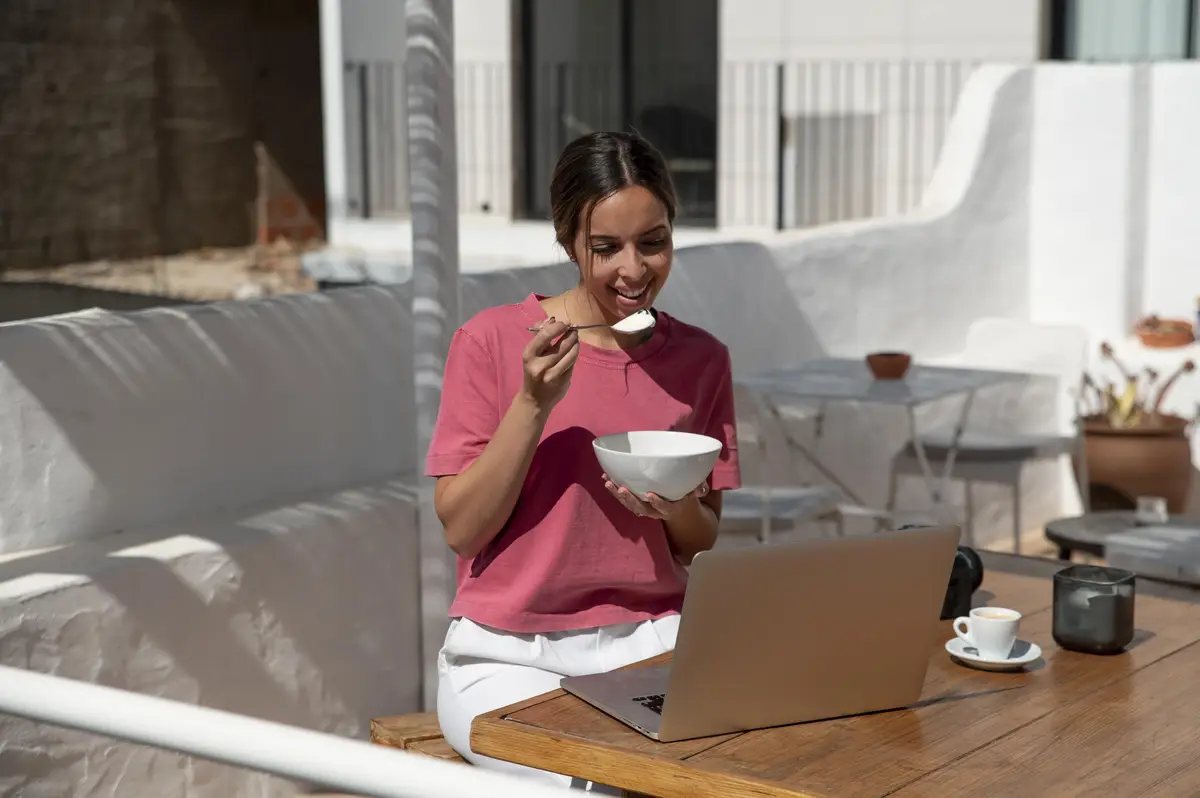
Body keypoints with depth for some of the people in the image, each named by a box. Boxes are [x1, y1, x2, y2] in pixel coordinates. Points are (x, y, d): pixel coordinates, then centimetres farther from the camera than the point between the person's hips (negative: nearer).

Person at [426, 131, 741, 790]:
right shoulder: (491, 340, -5)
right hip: (507, 653, -3)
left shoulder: (701, 359, 5)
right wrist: (534, 403, -18)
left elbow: (703, 545, 10)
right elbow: (461, 530, -7)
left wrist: (676, 507, -13)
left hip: (650, 638, 3)